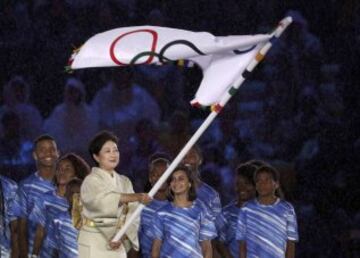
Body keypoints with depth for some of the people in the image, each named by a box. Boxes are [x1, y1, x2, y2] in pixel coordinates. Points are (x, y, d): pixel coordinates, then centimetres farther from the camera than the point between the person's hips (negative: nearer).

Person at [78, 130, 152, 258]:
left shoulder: (124, 182, 12)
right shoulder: (91, 181, -5)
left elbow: (132, 214, 4)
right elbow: (103, 199, -26)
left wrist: (121, 236, -13)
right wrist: (136, 197, -36)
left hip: (118, 245, 5)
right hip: (94, 244, -5)